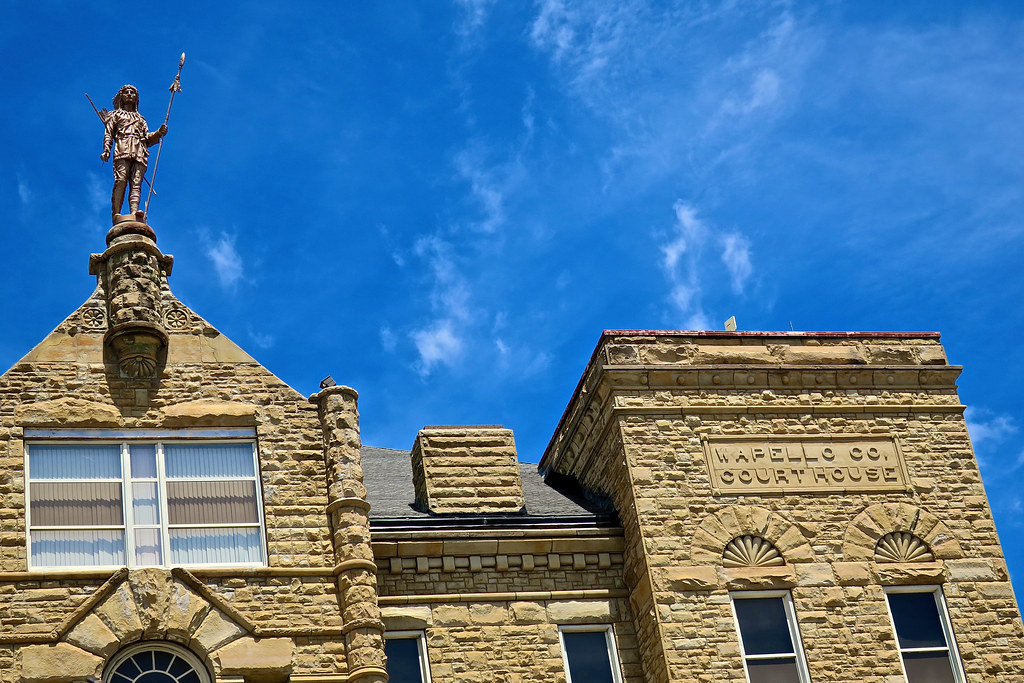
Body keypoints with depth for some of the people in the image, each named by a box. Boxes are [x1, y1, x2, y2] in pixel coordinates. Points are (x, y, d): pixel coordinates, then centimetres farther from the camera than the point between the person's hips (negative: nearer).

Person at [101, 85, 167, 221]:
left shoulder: (140, 119, 35)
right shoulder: (116, 115, 27)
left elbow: (147, 139, 25)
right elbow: (108, 134, 15)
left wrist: (159, 133, 6)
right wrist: (106, 151, -2)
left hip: (139, 152, 3)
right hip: (122, 150, -3)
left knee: (136, 184, -17)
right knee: (121, 181, -23)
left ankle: (134, 214, -34)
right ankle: (116, 214, -31)